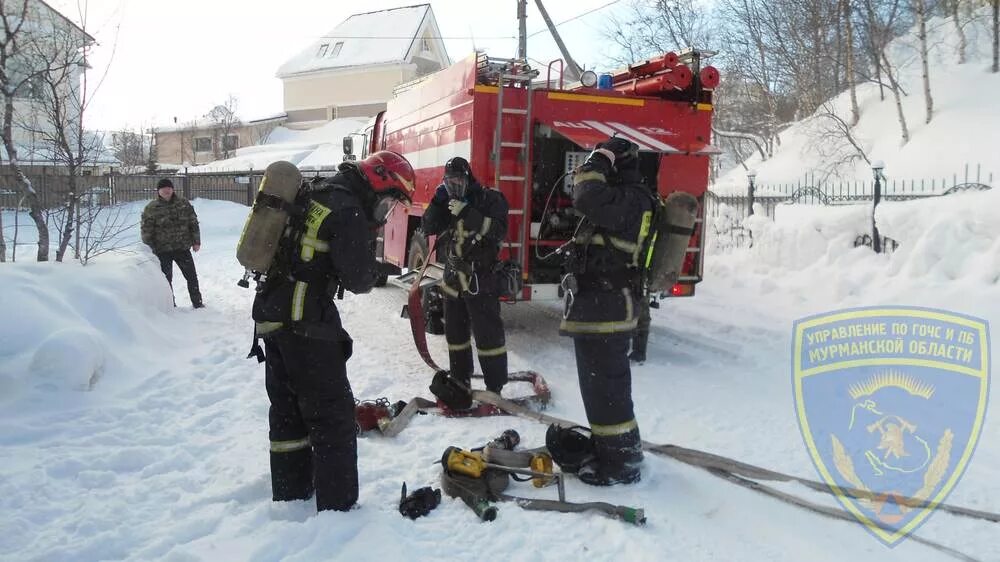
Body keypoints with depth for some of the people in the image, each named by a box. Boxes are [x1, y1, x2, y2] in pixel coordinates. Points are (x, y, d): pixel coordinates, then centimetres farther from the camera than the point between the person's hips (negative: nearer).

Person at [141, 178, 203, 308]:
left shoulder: (183, 203, 2)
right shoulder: (151, 208, -5)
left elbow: (193, 223, 7)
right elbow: (146, 230, -3)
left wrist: (196, 241, 3)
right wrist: (150, 249, -6)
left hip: (182, 247, 2)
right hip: (162, 250, -2)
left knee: (191, 276, 6)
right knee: (166, 278, 5)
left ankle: (197, 302, 19)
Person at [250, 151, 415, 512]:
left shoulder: (318, 193, 14)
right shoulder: (348, 210, -15)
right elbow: (360, 280, -14)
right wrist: (370, 267, 5)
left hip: (272, 315, 10)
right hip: (305, 323, -9)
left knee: (287, 408, 19)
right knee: (333, 413, 0)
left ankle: (290, 493, 32)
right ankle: (338, 505, 5)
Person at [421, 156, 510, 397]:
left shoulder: (489, 198, -7)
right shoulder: (446, 203, 11)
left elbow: (498, 230, -21)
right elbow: (428, 228, 3)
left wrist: (468, 213, -26)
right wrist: (437, 201, -9)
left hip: (480, 278, -7)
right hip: (453, 279, 7)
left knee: (488, 332, -6)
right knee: (455, 332, 16)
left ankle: (494, 388, 0)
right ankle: (460, 382, 30)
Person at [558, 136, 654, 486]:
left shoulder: (632, 198, -16)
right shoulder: (622, 199, 19)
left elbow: (588, 199, -34)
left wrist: (599, 161, -18)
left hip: (606, 308, -11)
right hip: (600, 304, 11)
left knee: (605, 385, -4)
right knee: (599, 382, 19)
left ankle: (621, 462, 6)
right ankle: (610, 447, 33)